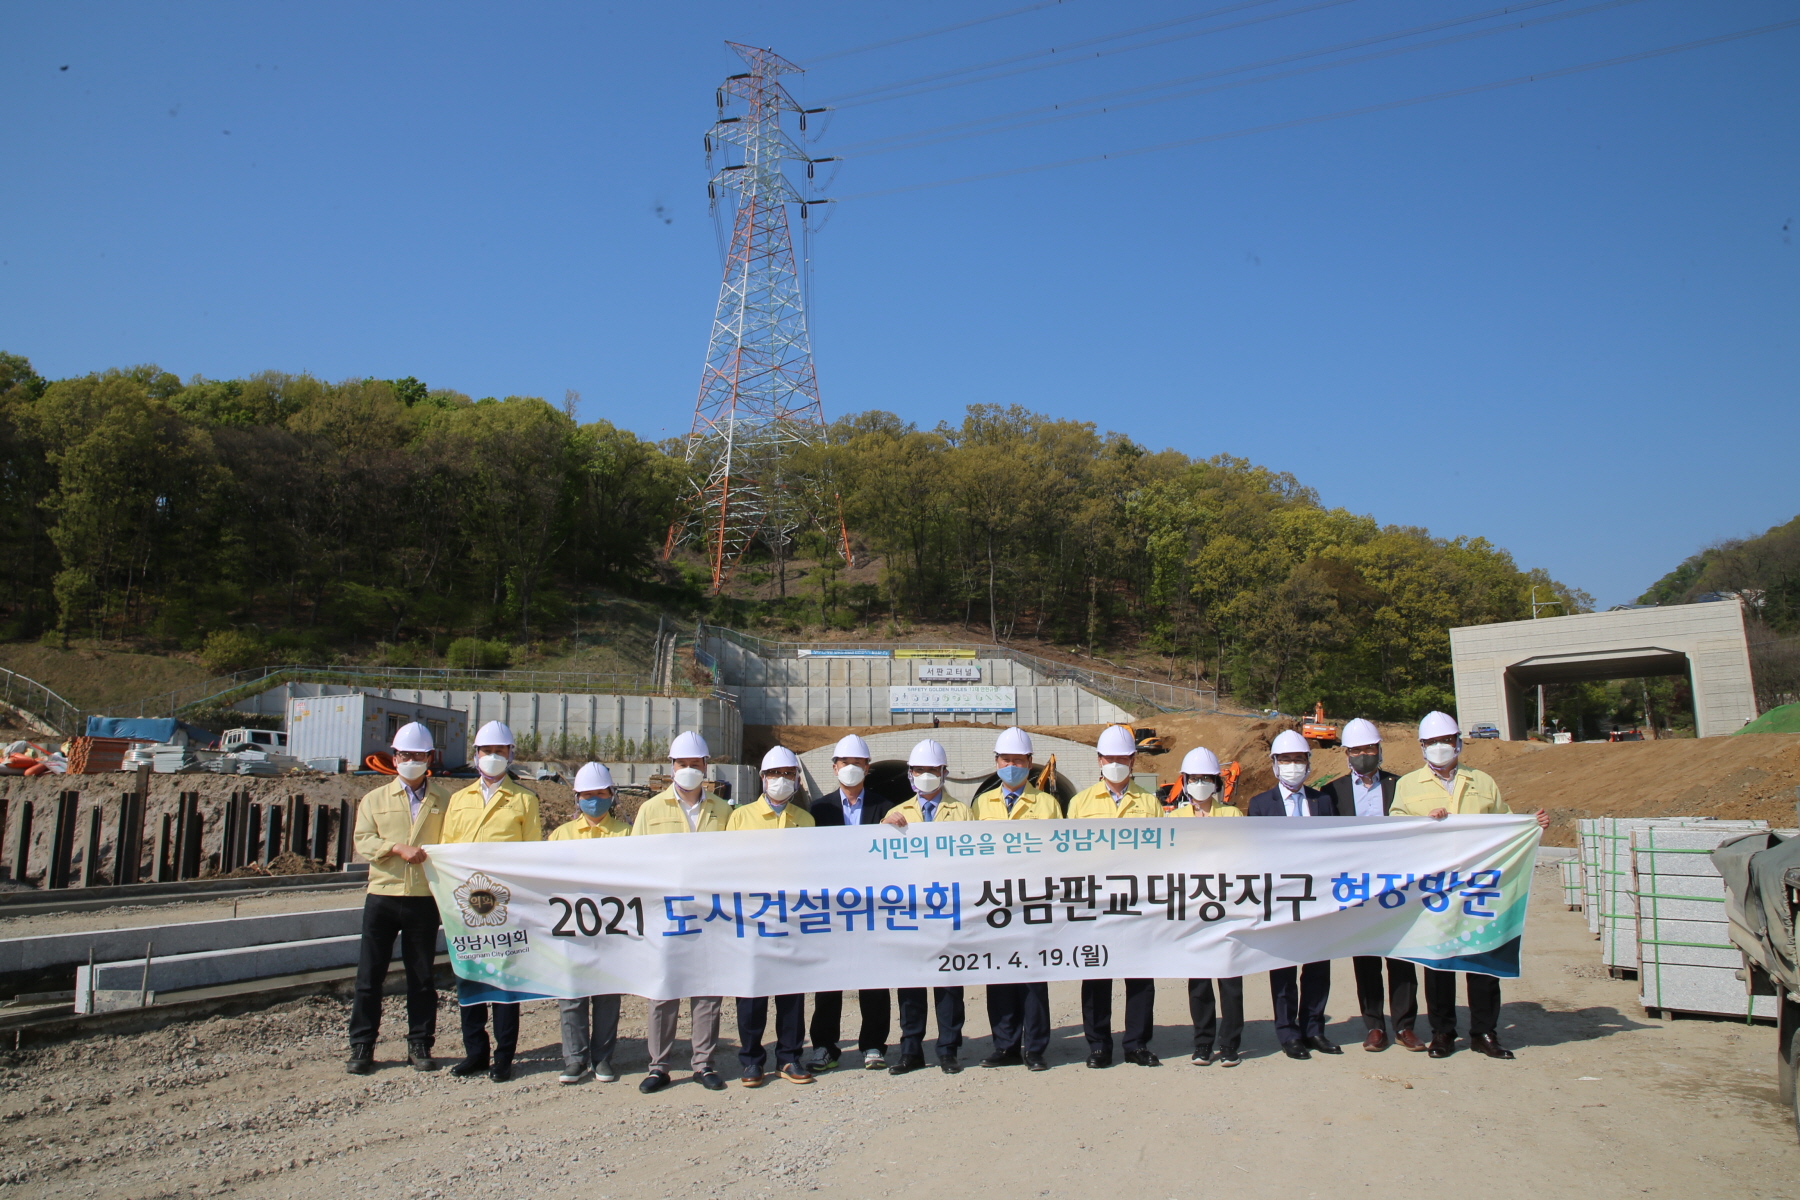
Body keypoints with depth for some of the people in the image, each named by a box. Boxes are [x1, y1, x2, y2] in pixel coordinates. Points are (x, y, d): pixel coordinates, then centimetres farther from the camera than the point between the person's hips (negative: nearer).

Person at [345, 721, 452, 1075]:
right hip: (382, 895, 1)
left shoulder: (445, 799, 6)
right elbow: (363, 841, -2)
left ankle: (420, 1045, 17)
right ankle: (361, 1047, 15)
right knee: (370, 975, 4)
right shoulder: (375, 799, 10)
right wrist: (399, 849, -18)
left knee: (422, 976, 7)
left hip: (425, 898, -1)